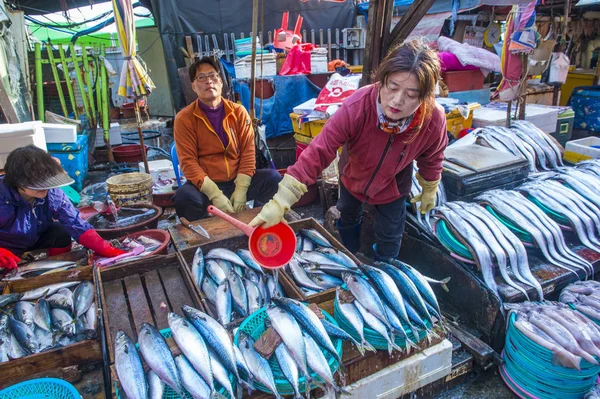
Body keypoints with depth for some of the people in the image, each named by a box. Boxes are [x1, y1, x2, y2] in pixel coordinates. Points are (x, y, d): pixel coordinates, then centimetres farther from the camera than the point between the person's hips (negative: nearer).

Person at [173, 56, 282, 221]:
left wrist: (241, 190, -13)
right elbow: (188, 162, -10)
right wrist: (215, 194, -22)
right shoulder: (184, 118, -4)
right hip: (205, 185, -2)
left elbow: (247, 151, -1)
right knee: (184, 196, -33)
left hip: (238, 181, 2)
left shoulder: (238, 111, 3)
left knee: (273, 178, -21)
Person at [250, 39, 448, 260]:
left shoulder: (434, 120, -34)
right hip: (352, 176, 0)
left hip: (392, 187, 0)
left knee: (389, 237, 20)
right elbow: (319, 151, -44)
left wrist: (429, 189, 6)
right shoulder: (356, 107, -43)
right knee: (348, 218, 28)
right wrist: (280, 202, -48)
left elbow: (431, 158, -11)